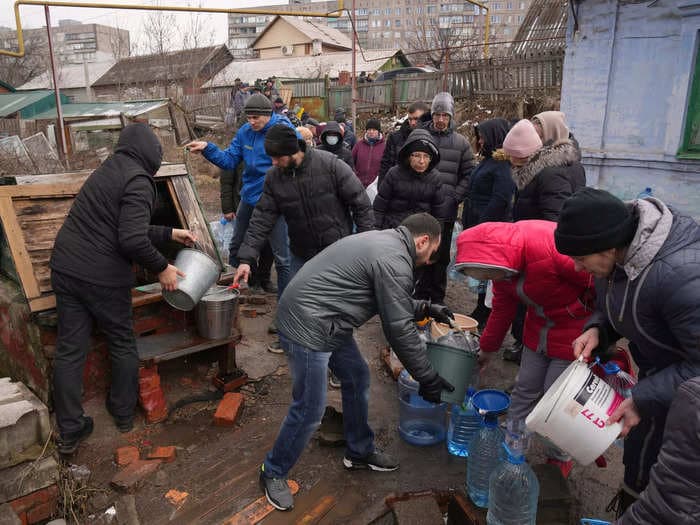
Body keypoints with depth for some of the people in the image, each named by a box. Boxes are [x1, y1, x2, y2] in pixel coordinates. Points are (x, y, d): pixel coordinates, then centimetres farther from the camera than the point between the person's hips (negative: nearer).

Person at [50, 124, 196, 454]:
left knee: (70, 349, 10)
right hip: (102, 277, -7)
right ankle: (124, 414, 31)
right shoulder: (138, 182, -13)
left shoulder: (108, 170, 16)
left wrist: (170, 233, 25)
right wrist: (161, 268, -9)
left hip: (65, 268, 8)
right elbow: (132, 241, -23)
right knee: (122, 345, 14)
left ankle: (69, 431, 20)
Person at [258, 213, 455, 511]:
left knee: (357, 378, 19)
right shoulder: (394, 261, -18)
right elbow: (399, 329, -15)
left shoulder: (384, 241, 13)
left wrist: (425, 309, 20)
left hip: (324, 322, 11)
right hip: (306, 327, -11)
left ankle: (359, 452, 36)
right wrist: (428, 378, -6)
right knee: (310, 409, 0)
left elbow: (392, 304, 25)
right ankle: (273, 473, 22)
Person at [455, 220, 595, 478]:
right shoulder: (501, 262, -8)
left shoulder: (553, 245, -35)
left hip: (576, 329, -6)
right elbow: (502, 309, 8)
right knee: (525, 388, 11)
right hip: (539, 327, 7)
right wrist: (486, 348, 19)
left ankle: (559, 460, 25)